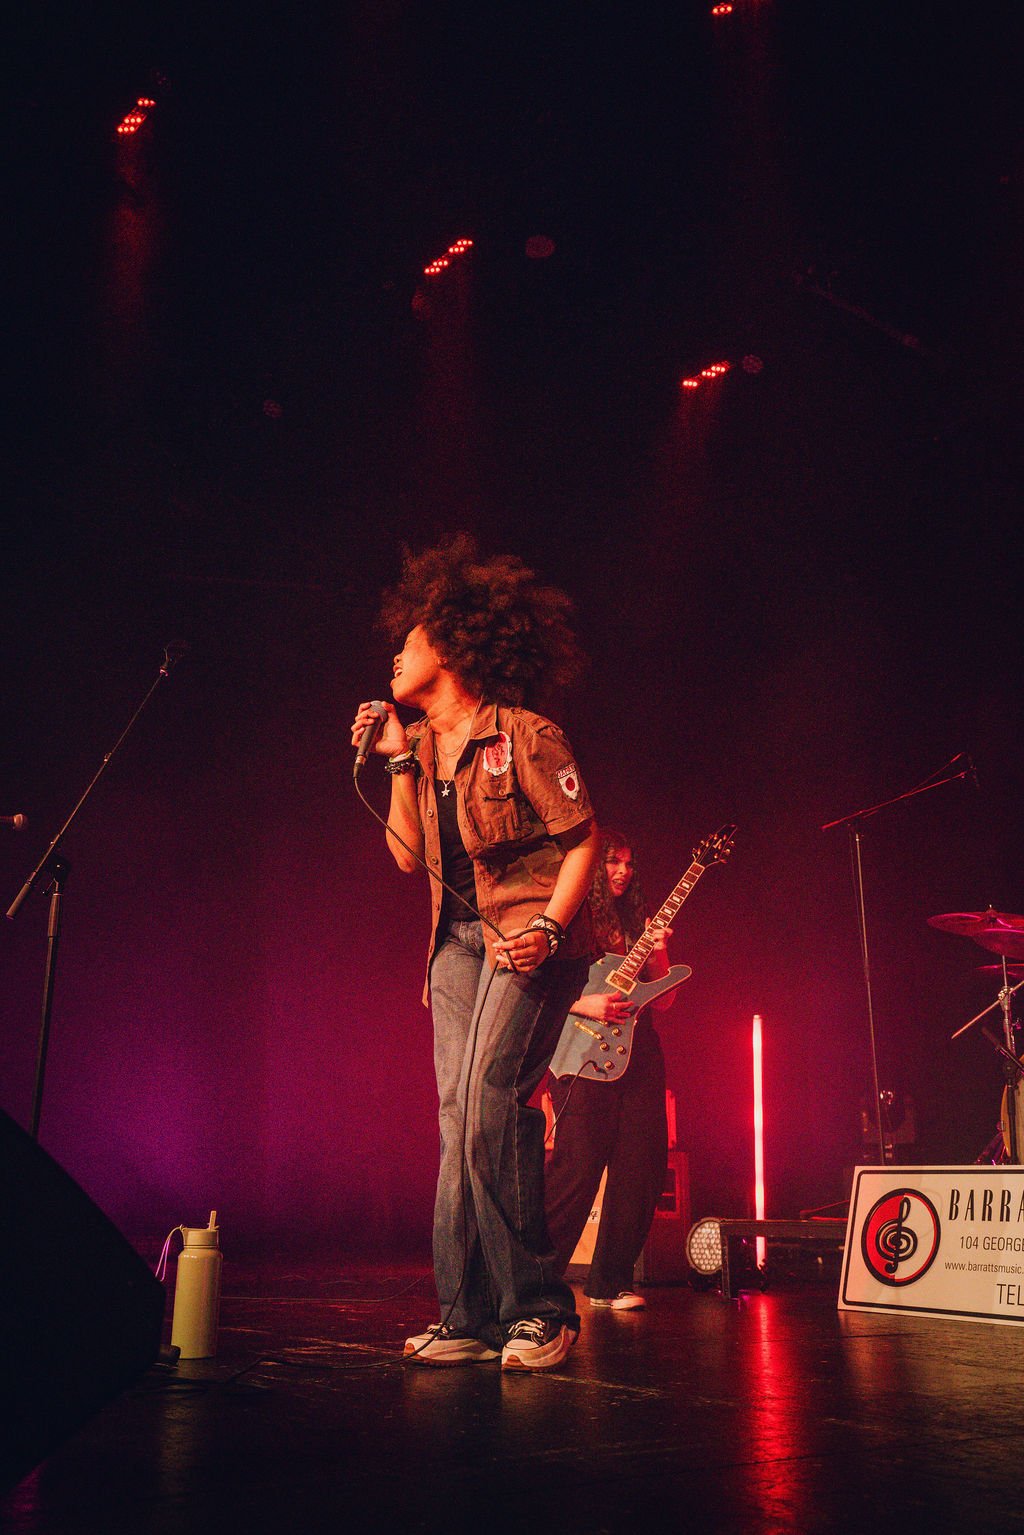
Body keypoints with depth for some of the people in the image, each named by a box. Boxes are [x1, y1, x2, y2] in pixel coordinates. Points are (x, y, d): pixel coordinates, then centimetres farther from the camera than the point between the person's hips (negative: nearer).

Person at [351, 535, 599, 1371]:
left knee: (488, 1102, -18)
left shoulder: (524, 736, -8)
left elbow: (583, 837, -9)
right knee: (460, 1119, 2)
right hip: (459, 941, 7)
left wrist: (549, 925, -21)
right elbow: (408, 854, 10)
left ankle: (539, 1306, -6)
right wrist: (399, 762, 5)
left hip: (528, 940, -7)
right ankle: (470, 1317, 7)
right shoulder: (425, 745, 14)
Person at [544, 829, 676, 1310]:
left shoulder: (638, 923, 20)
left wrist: (657, 953, -1)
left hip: (638, 1051, 6)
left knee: (642, 1166, 1)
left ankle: (609, 1280, 13)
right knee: (579, 1165, -13)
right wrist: (584, 1005, -16)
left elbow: (662, 1001, 16)